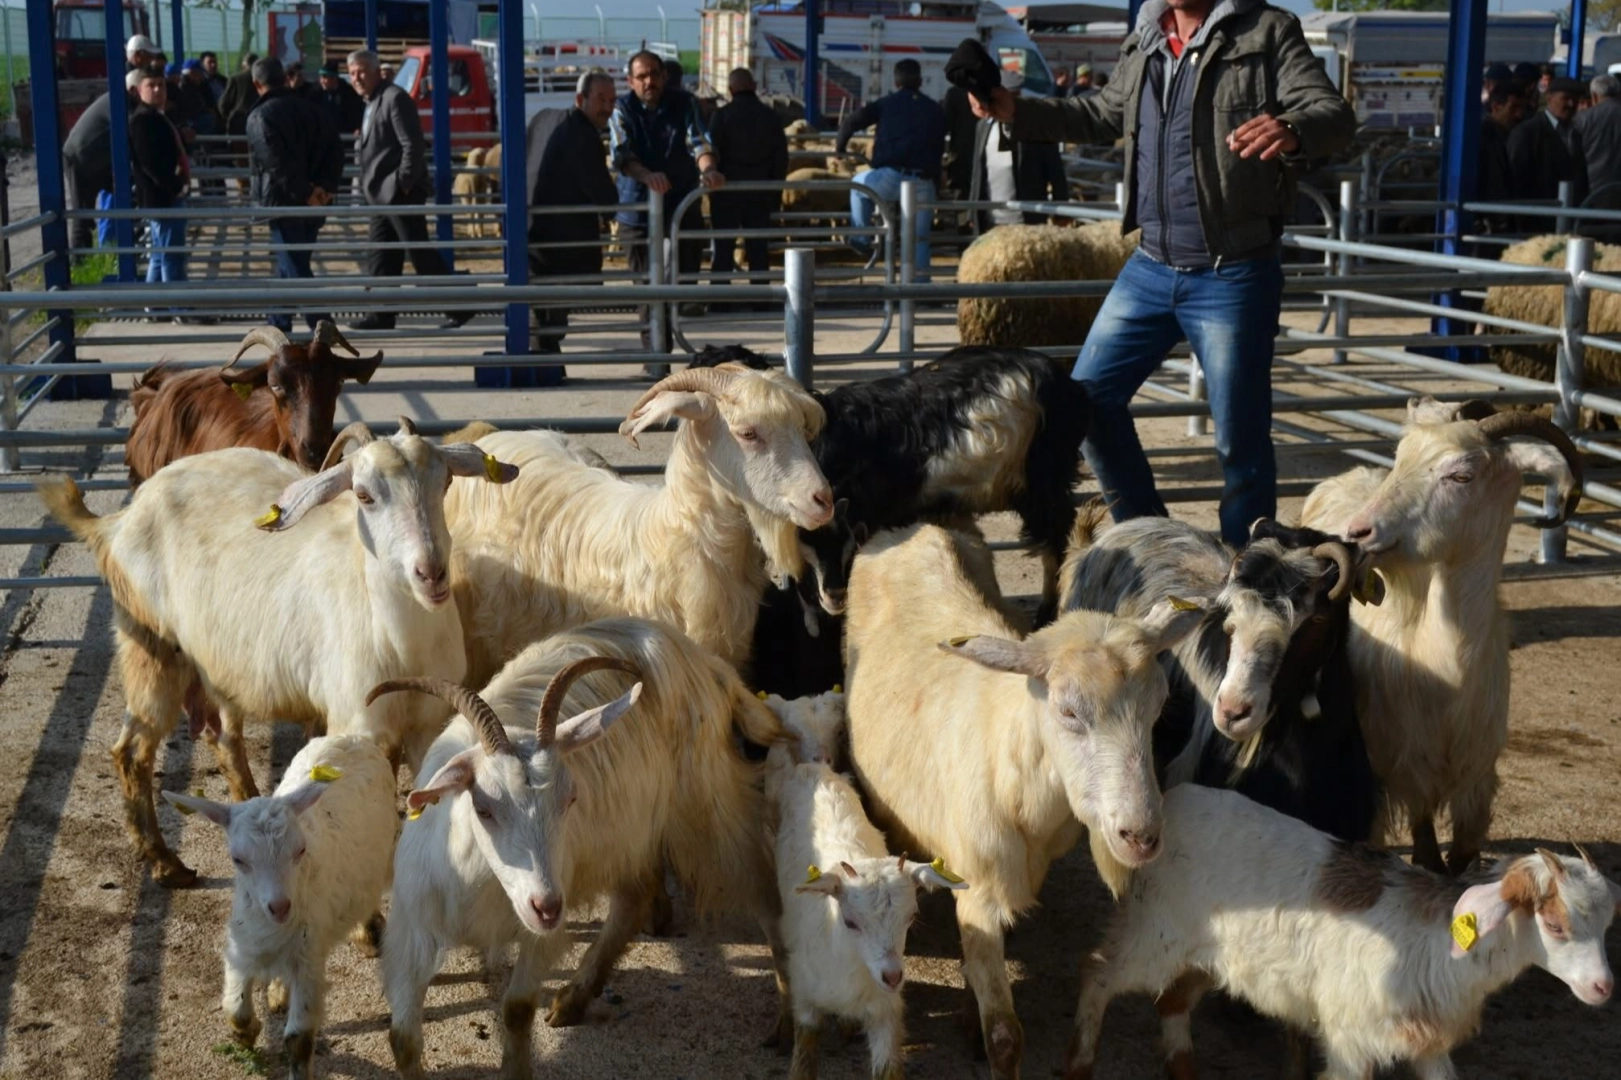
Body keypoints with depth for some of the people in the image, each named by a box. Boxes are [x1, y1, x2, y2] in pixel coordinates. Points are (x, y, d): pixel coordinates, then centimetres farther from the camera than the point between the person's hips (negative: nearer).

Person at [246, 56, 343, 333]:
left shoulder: (260, 116, -9)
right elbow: (335, 153, 5)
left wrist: (305, 193, -15)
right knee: (290, 267, 18)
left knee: (295, 269, -5)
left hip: (283, 203, -7)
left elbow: (277, 164, -20)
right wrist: (325, 187, -5)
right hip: (314, 206, 7)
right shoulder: (313, 110, 11)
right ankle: (279, 326, 27)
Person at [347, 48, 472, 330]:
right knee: (380, 256, 9)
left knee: (421, 254, -6)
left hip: (400, 194, -10)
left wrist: (403, 184, -18)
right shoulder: (371, 104, 17)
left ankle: (459, 307, 0)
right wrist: (370, 187, 15)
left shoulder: (394, 98, -12)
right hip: (382, 196, 10)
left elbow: (412, 145, -18)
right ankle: (382, 315, 14)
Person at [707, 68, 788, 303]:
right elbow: (781, 157, 6)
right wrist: (776, 192, 12)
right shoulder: (770, 116, 4)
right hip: (760, 191, 3)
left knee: (724, 247, 1)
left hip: (728, 190, -3)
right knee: (758, 247, 7)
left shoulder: (723, 115, -7)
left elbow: (713, 153, -9)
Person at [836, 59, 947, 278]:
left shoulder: (886, 103, 11)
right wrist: (936, 184, 29)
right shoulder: (936, 109, 19)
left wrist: (839, 146, 26)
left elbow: (851, 122, 7)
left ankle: (861, 237, 24)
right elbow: (940, 148, 20)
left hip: (891, 177, -2)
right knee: (920, 238, 13)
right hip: (923, 184, 2)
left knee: (858, 185, 28)